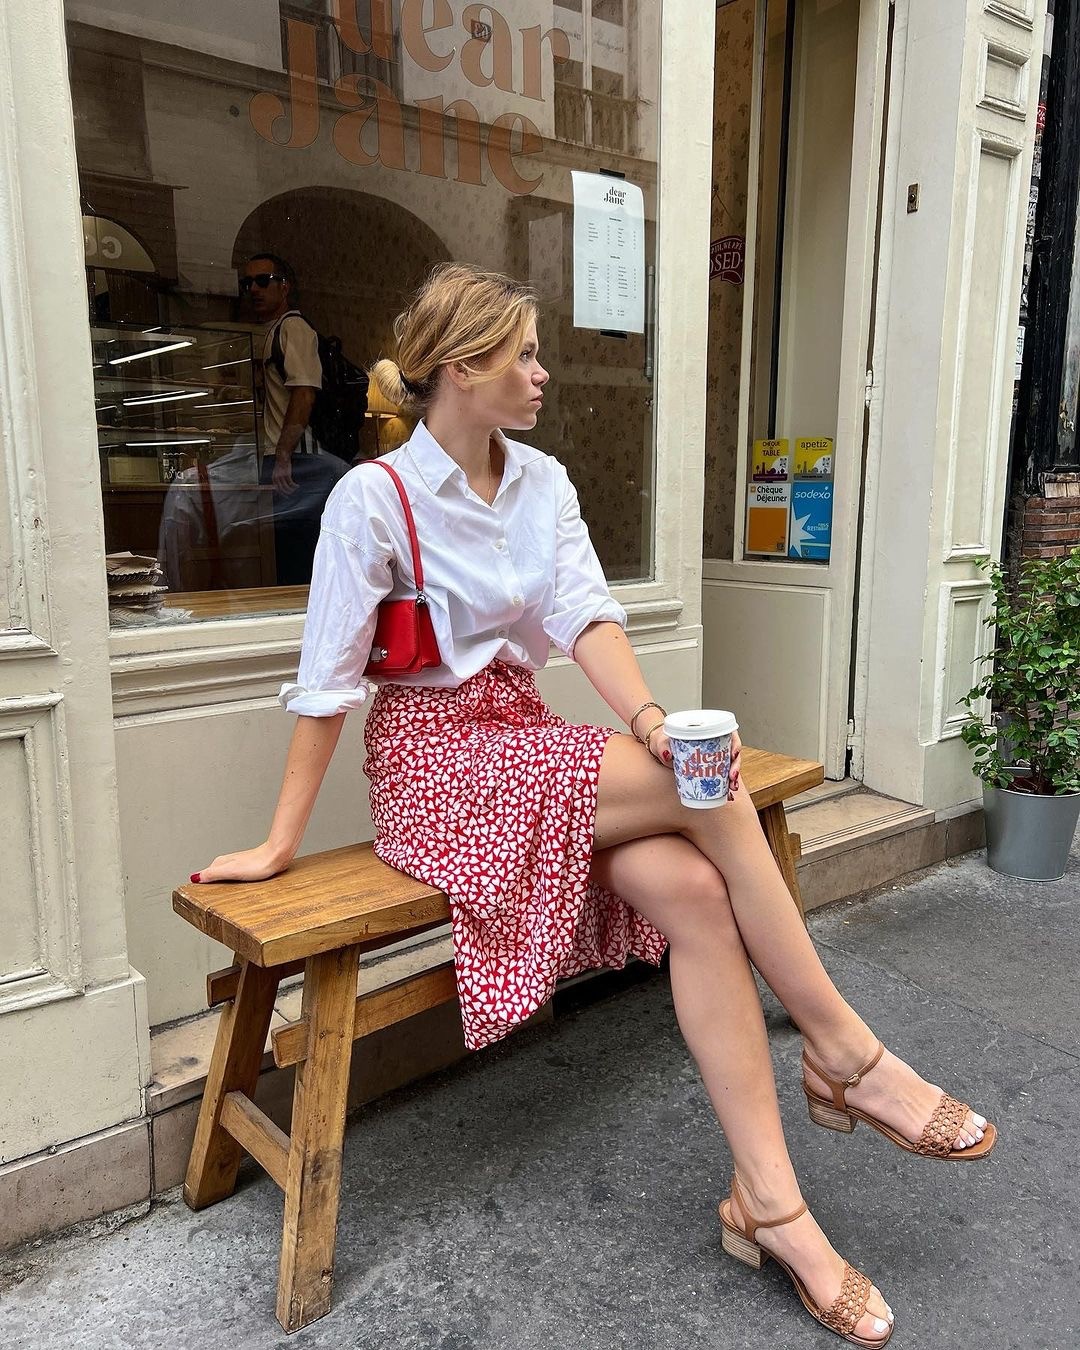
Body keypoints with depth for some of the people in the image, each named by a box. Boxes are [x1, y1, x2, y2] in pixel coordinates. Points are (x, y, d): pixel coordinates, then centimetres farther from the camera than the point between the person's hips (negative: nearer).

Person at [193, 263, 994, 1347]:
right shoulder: (374, 498, -11)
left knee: (694, 890, -21)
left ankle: (769, 1202, -11)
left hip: (527, 732, 6)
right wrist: (281, 844, -7)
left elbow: (587, 615, -5)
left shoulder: (543, 482, 8)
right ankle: (847, 1056, -7)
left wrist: (649, 717, -24)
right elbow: (326, 683, -10)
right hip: (436, 754, -6)